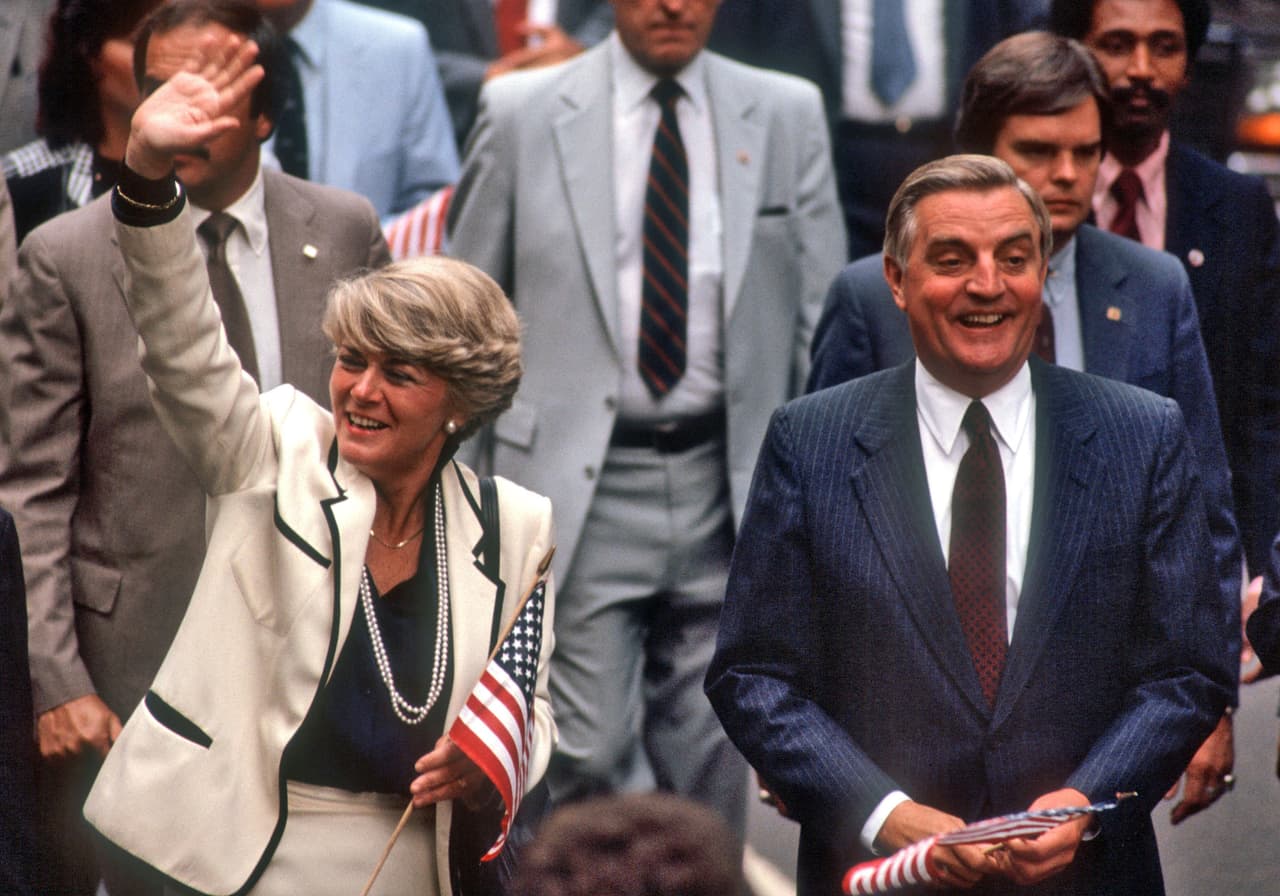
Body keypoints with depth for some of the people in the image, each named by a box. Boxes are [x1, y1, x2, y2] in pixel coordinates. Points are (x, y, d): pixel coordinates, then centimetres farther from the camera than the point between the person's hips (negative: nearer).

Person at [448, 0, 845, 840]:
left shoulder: (788, 116, 6)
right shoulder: (522, 113, 2)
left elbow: (824, 318, 8)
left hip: (728, 486, 2)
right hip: (582, 488, -2)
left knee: (708, 774, 5)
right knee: (593, 758, -8)